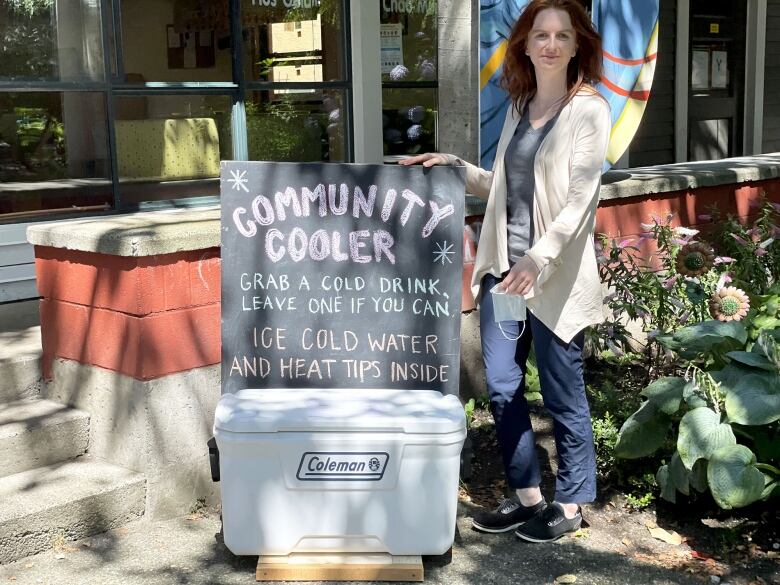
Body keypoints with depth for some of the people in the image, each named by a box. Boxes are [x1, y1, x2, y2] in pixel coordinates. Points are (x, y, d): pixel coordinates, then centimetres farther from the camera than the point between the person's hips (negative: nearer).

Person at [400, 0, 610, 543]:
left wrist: (538, 258, -27)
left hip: (555, 275, -6)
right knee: (502, 387, 10)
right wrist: (454, 166, 8)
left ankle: (570, 504, 22)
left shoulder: (589, 109, -7)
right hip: (503, 266, 7)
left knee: (563, 394, 5)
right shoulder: (519, 110, 12)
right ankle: (527, 494, 25)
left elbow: (580, 199, -16)